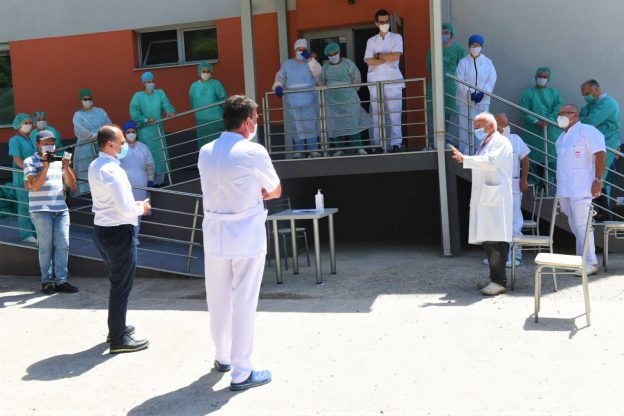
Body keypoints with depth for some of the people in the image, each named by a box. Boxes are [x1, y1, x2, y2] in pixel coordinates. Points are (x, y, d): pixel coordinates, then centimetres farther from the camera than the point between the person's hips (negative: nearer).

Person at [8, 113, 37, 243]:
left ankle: (35, 232, 19)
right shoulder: (15, 140, -5)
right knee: (25, 205, -3)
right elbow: (17, 159, -14)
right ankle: (26, 235, 2)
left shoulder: (31, 140, 17)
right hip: (22, 177, -7)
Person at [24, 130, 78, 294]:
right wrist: (45, 167, -18)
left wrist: (66, 168, -6)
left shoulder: (59, 161, 14)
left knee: (63, 245, -1)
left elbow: (72, 186, 9)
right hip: (41, 210, -4)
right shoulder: (30, 162, 1)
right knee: (46, 246, -2)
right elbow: (35, 186, -12)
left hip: (61, 209, 4)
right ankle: (47, 281, 9)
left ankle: (61, 281, 4)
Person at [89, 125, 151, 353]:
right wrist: (141, 208, -6)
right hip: (119, 233, -9)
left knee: (117, 281, 23)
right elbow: (126, 208, -26)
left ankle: (116, 328, 36)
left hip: (102, 230, 10)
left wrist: (133, 205, 10)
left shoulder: (95, 166, 8)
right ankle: (119, 339, 10)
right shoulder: (112, 170, -21)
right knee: (122, 285, 1)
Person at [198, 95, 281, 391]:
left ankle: (223, 357, 34)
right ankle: (241, 372, 7)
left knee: (218, 300, 17)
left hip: (215, 234, 5)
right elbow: (275, 191, 0)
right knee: (244, 303, 1)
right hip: (247, 236, -5)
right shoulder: (253, 152, -12)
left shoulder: (205, 153, 4)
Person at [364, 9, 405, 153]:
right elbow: (369, 61, -1)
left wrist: (378, 55, 0)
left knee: (394, 113, -6)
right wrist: (388, 58, -5)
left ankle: (396, 144, -5)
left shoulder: (396, 37, 9)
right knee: (376, 114, -1)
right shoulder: (371, 41, 14)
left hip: (393, 81, -2)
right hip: (375, 82, 2)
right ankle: (378, 144, 1)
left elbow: (396, 56, -8)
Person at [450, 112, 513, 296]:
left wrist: (464, 159, -23)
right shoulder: (484, 144, 22)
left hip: (496, 198, -9)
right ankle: (494, 278, 18)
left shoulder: (501, 142, -5)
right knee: (487, 239, 10)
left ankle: (499, 282, -6)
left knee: (496, 239, -9)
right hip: (484, 198, 9)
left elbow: (491, 162, -21)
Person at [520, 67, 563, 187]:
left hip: (551, 131, 1)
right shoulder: (528, 93, 6)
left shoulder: (554, 93, 10)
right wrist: (536, 122, -15)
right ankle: (535, 184, 8)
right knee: (534, 158, 0)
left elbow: (557, 111, 0)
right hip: (533, 131, -1)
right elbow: (525, 112, -2)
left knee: (551, 158, -2)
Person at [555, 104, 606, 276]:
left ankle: (590, 263, -4)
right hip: (565, 189, 9)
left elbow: (600, 154, -13)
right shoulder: (562, 137, 19)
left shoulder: (586, 131, -7)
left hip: (580, 189, -8)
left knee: (581, 225, -10)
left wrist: (598, 180, -18)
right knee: (575, 226, 12)